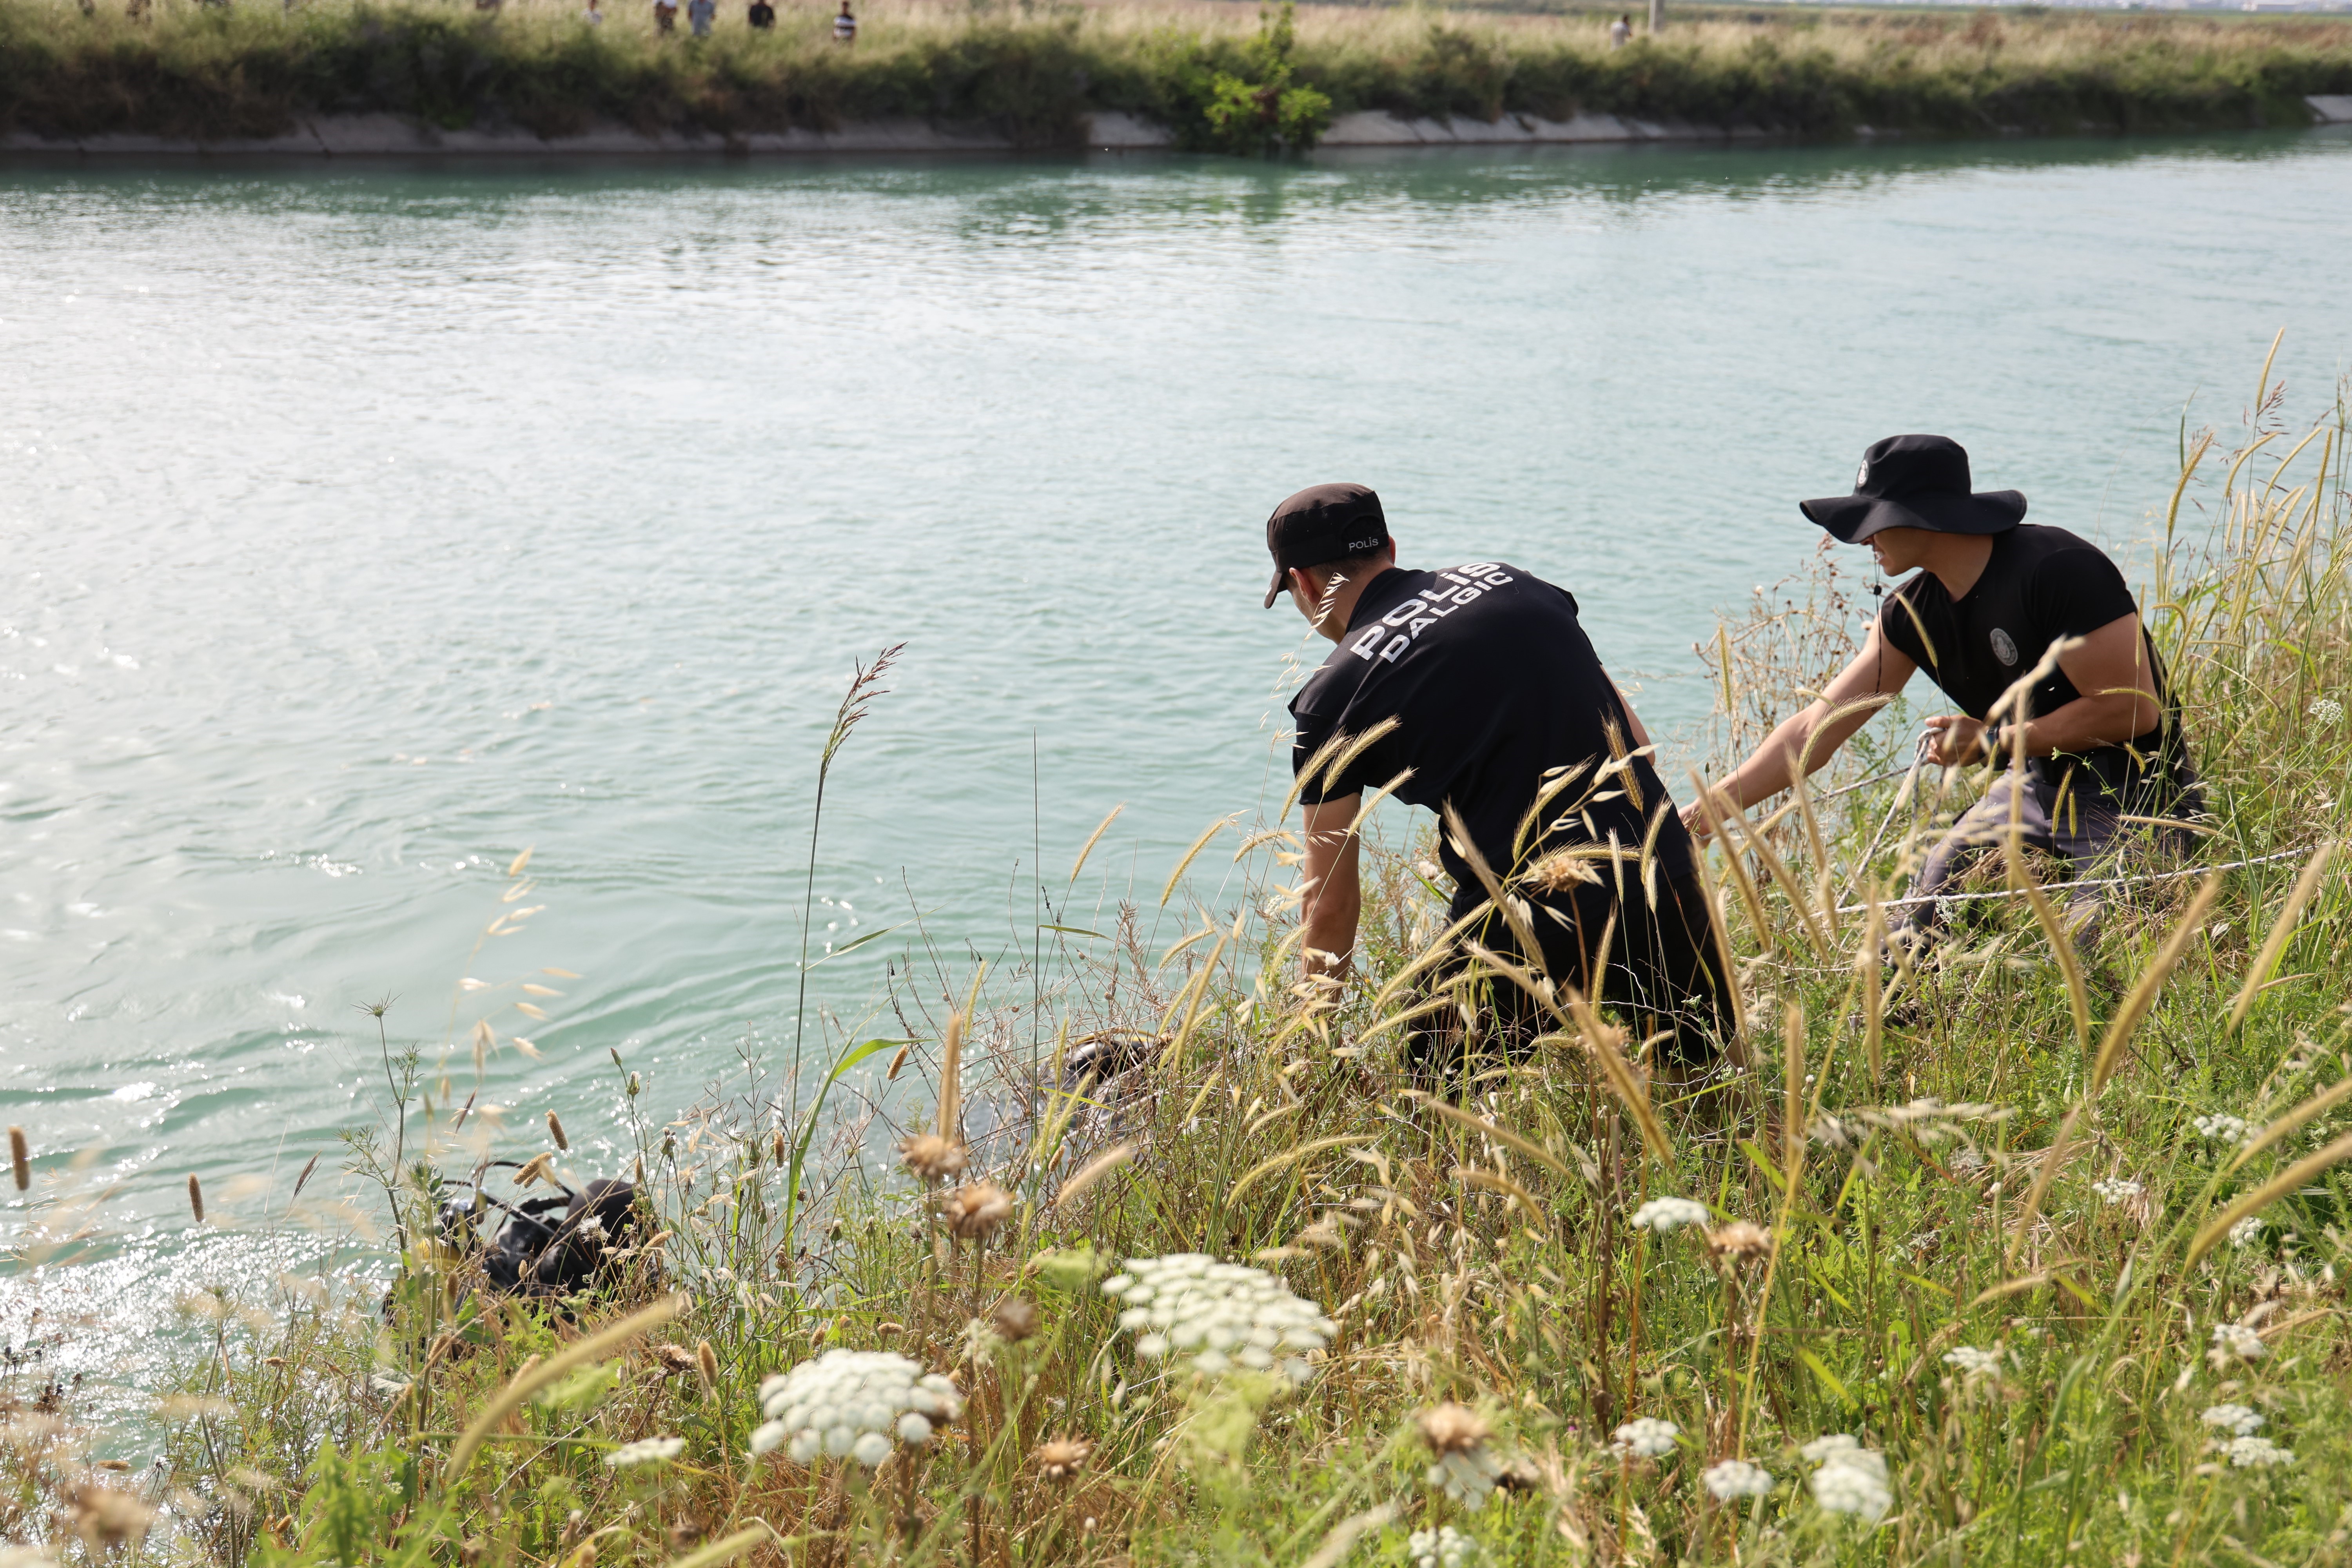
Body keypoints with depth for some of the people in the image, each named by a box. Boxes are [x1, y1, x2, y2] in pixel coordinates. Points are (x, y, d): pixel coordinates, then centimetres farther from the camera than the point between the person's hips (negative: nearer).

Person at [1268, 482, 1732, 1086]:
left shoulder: (1335, 696, 0)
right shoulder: (1513, 582, 13)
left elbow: (1332, 904, 4)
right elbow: (1633, 741, 17)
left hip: (1530, 923, -5)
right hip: (1665, 880, 5)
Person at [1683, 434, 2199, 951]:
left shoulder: (2056, 569, -23)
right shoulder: (1911, 616, -2)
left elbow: (2133, 709, -24)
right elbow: (1816, 728, -1)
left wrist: (1994, 743, -19)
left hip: (2137, 793, -7)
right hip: (2038, 784, 7)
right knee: (1918, 927, 8)